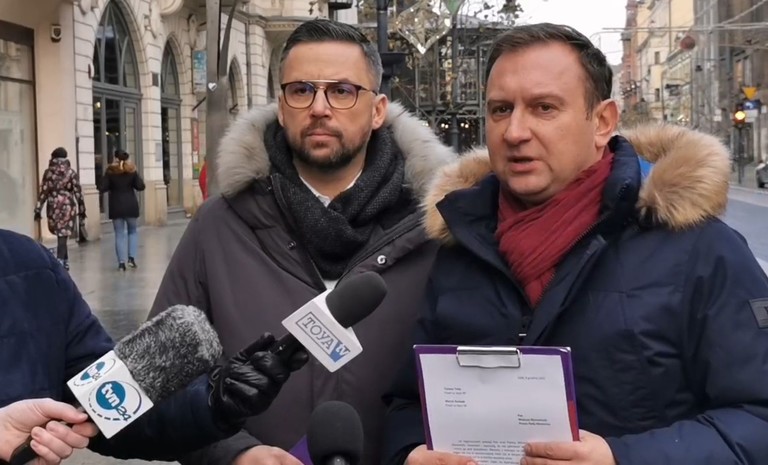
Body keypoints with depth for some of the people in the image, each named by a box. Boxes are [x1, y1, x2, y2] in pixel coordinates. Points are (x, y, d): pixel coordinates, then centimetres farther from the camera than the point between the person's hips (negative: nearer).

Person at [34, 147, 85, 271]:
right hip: (68, 206, -2)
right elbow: (78, 192, -2)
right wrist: (81, 209, 6)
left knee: (60, 235, 16)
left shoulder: (48, 172, 3)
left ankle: (64, 261, 21)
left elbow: (43, 192, 1)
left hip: (53, 206, 2)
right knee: (63, 235, -3)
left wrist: (38, 210, 4)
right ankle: (60, 262, -15)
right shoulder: (71, 172, 0)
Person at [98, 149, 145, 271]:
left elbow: (102, 188, -8)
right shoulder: (132, 170, -2)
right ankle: (131, 257, 4)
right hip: (131, 205, 1)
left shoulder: (110, 171, -5)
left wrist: (112, 187, 9)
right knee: (133, 231, 17)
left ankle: (121, 262, -2)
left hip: (116, 206, -1)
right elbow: (141, 186, -4)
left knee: (119, 234, 4)